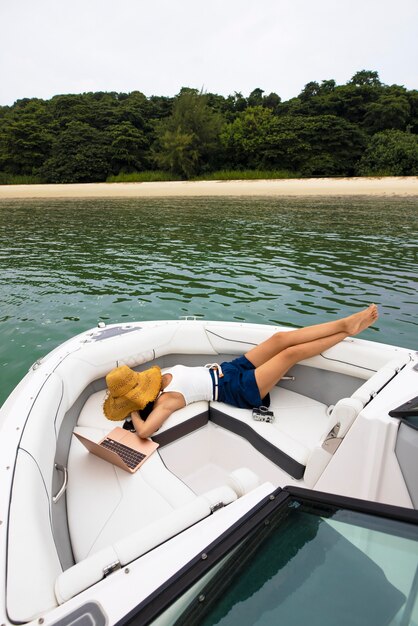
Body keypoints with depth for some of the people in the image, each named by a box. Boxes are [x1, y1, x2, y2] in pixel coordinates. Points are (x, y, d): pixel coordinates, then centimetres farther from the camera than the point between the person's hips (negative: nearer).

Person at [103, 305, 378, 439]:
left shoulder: (162, 377, 3)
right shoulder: (165, 400, -20)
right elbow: (145, 431, -33)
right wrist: (134, 414, -17)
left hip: (230, 368, 8)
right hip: (238, 389, -8)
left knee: (281, 337, -7)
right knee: (290, 352, -14)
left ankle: (345, 323, 2)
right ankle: (347, 331, 6)